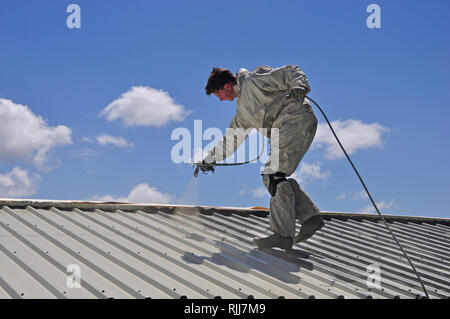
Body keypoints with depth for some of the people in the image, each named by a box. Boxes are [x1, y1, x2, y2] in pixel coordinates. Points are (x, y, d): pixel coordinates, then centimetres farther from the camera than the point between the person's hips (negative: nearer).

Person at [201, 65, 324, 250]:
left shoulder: (254, 80, 0)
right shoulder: (242, 109, 26)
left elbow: (290, 73, -5)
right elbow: (232, 139, 34)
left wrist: (299, 88, -26)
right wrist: (209, 160, 33)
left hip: (298, 120, -9)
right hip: (284, 130, 9)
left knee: (274, 175, -16)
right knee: (271, 177, 5)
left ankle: (283, 234, -19)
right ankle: (310, 218, 3)